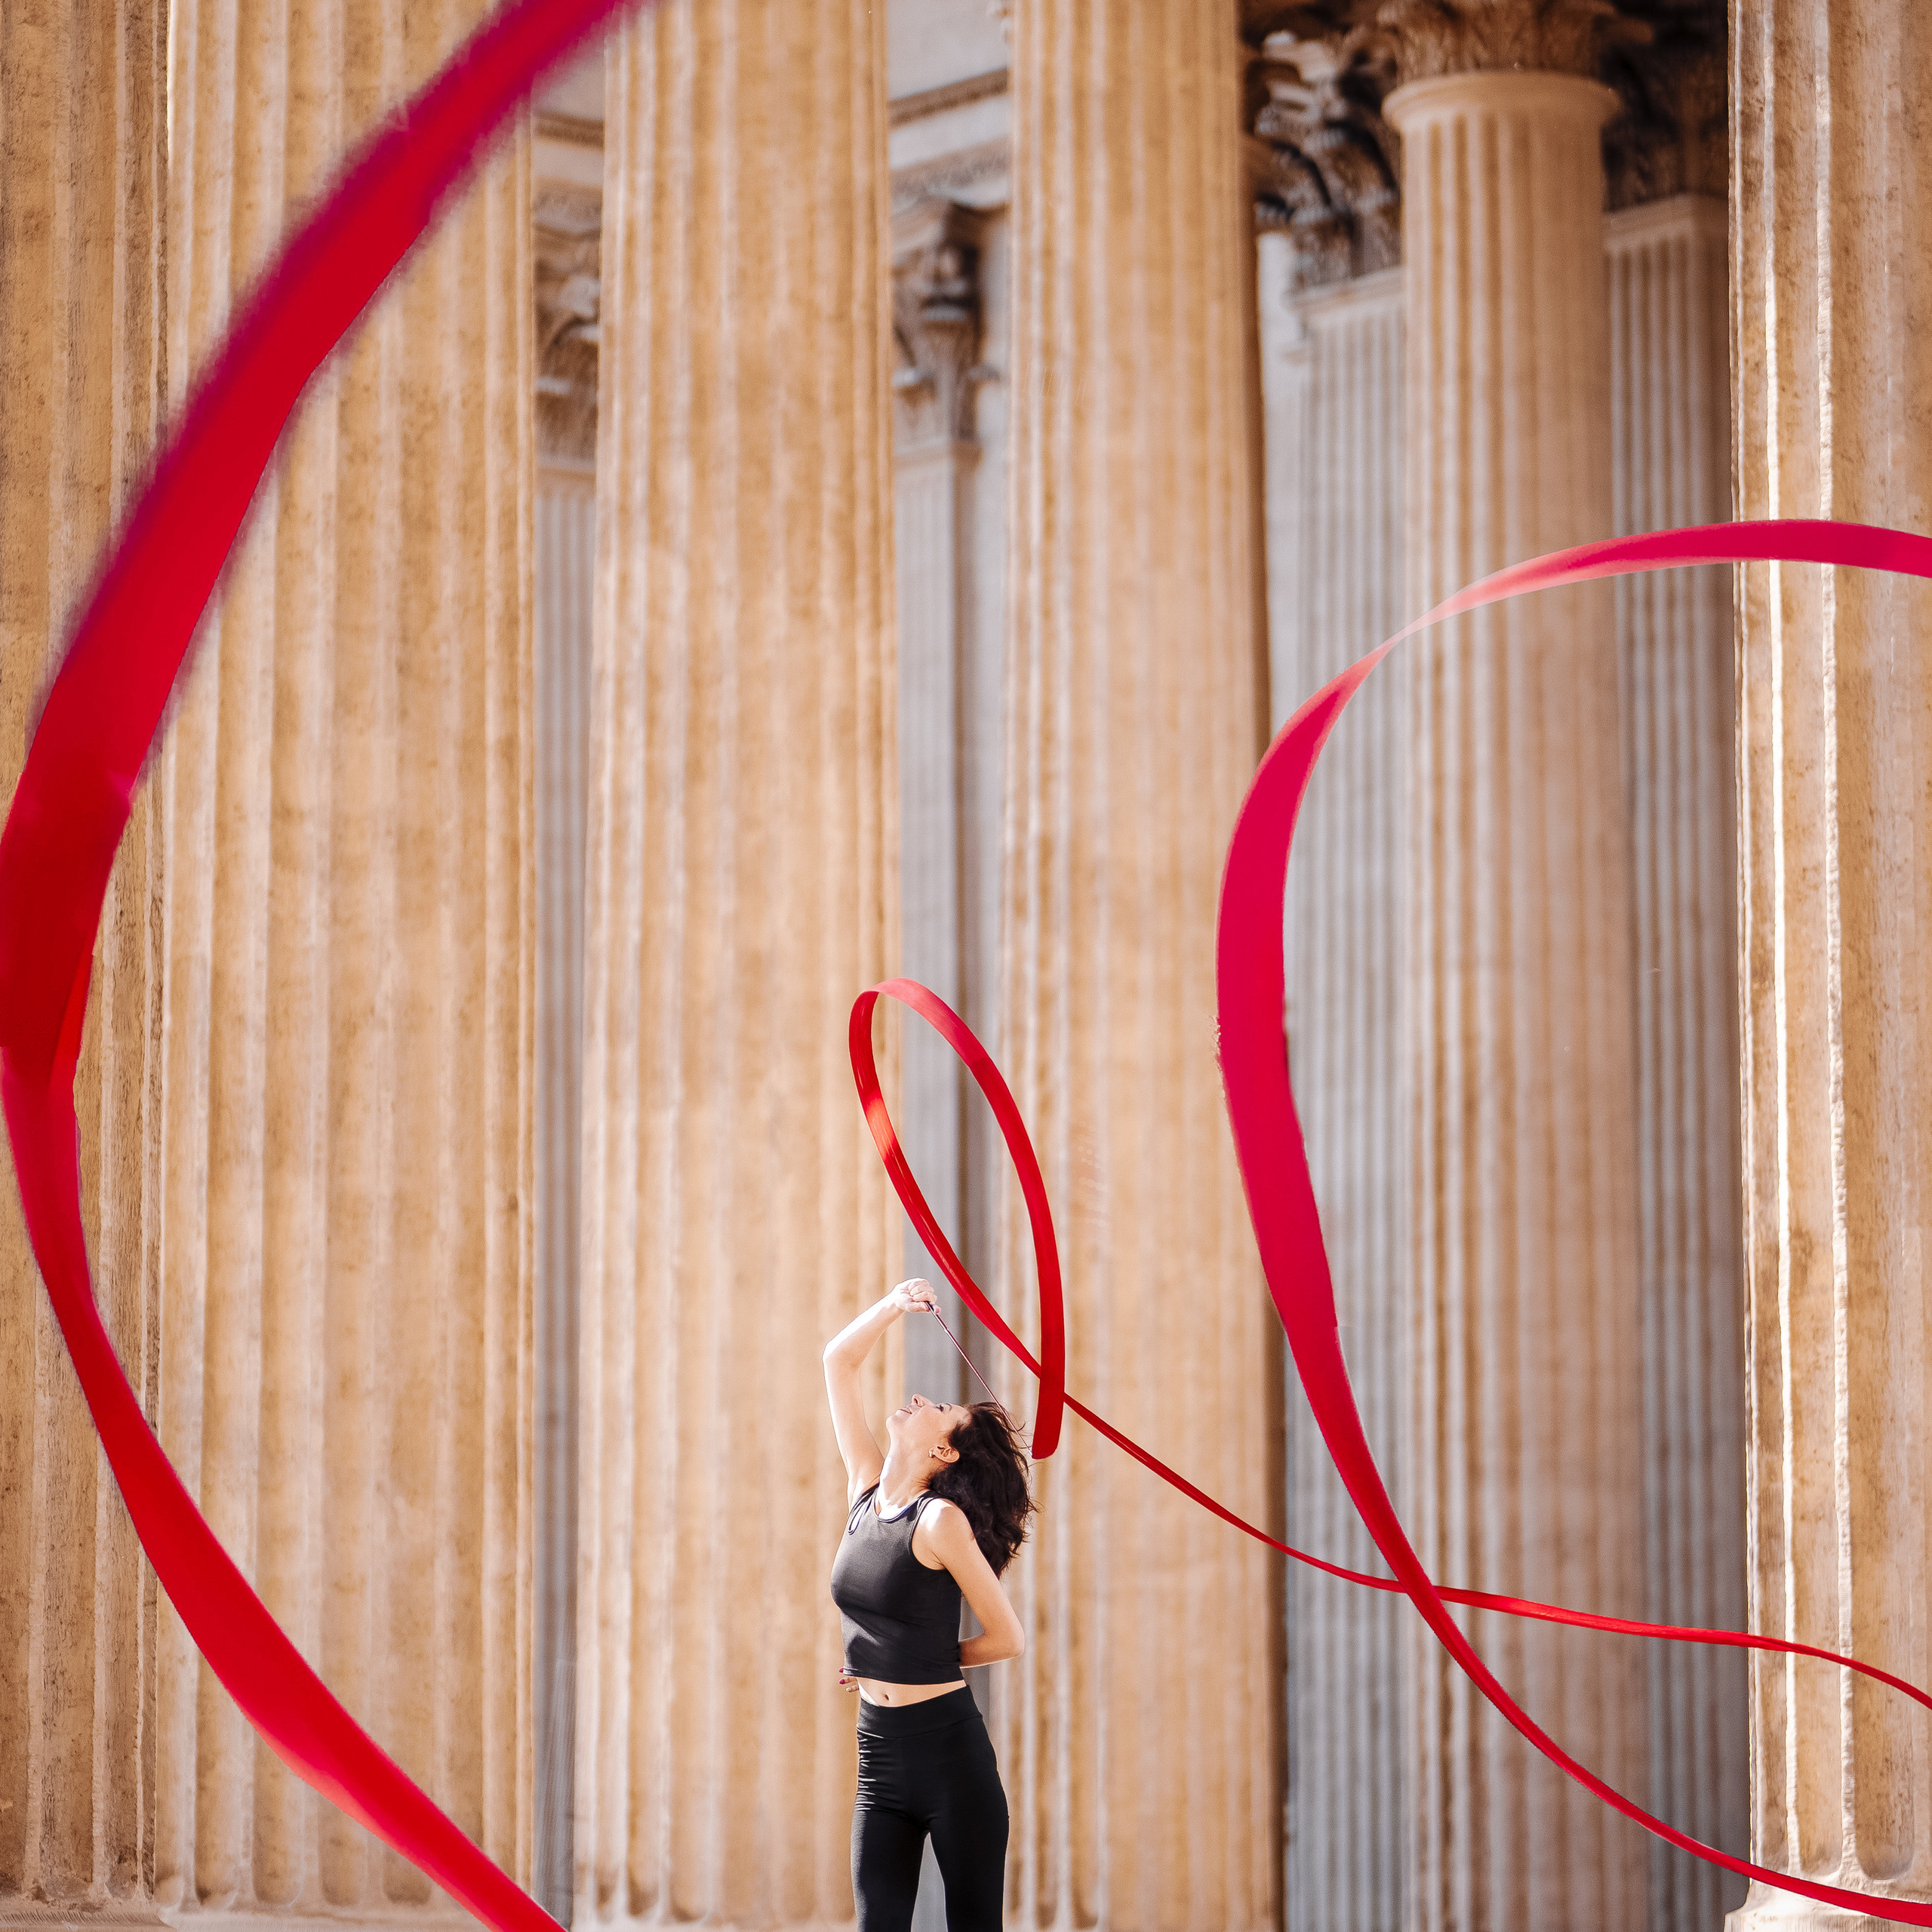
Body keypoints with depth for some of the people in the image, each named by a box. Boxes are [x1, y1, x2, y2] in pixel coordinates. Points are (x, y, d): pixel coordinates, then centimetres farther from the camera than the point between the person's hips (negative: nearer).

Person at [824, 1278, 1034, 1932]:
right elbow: (839, 1361, 13)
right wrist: (893, 1306, 3)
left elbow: (1008, 1638, -9)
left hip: (949, 1748, -6)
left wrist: (927, 1661, 3)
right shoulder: (866, 1492, 6)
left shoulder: (941, 1520, -12)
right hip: (880, 1753, 6)